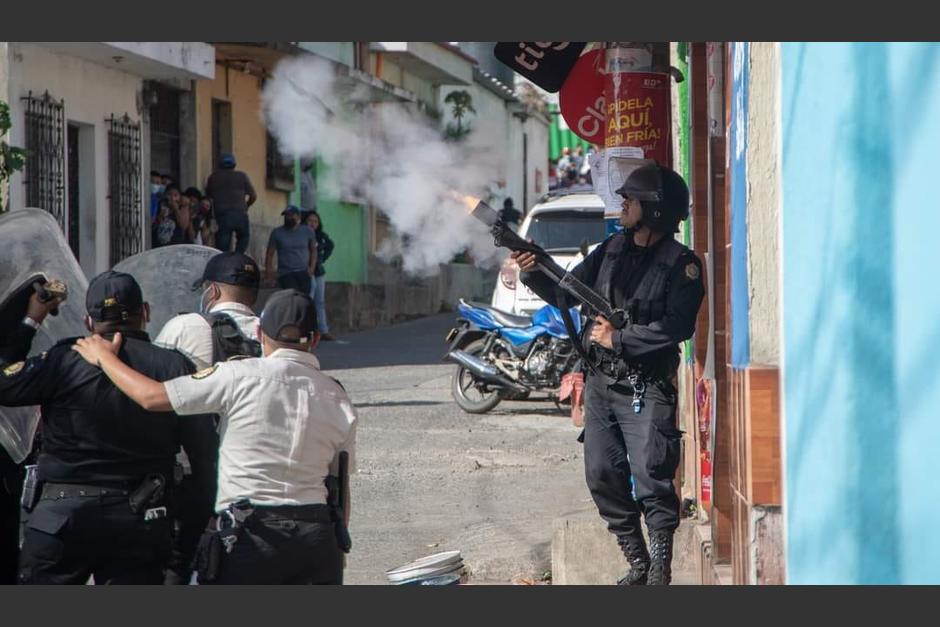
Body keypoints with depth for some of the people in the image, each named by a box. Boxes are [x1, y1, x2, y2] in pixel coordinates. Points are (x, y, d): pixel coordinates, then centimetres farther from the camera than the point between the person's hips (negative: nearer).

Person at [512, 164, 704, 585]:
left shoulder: (681, 265, -9)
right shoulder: (613, 249, 12)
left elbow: (676, 327, -18)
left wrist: (619, 339, -16)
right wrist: (533, 272, -4)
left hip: (646, 390, -7)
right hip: (601, 384, 7)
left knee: (651, 480, -13)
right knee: (604, 478, 8)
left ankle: (660, 571, -8)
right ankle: (637, 565, 17)